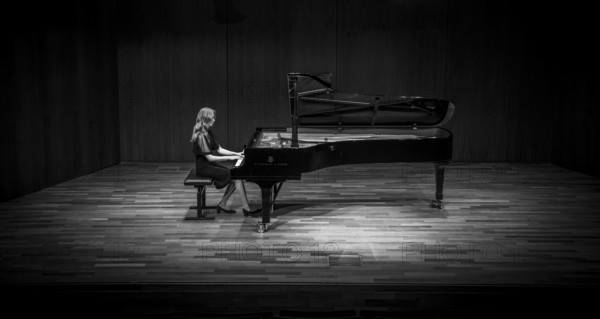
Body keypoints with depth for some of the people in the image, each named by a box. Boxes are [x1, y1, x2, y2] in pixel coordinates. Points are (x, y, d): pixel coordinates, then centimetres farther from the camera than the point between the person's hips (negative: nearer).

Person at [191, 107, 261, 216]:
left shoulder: (208, 133, 10)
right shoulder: (201, 136, -21)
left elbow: (219, 149, 12)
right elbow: (210, 158, -24)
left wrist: (236, 154, 2)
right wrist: (230, 158, -21)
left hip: (211, 164, 9)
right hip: (205, 167, -9)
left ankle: (222, 204, 3)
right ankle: (246, 208, -12)